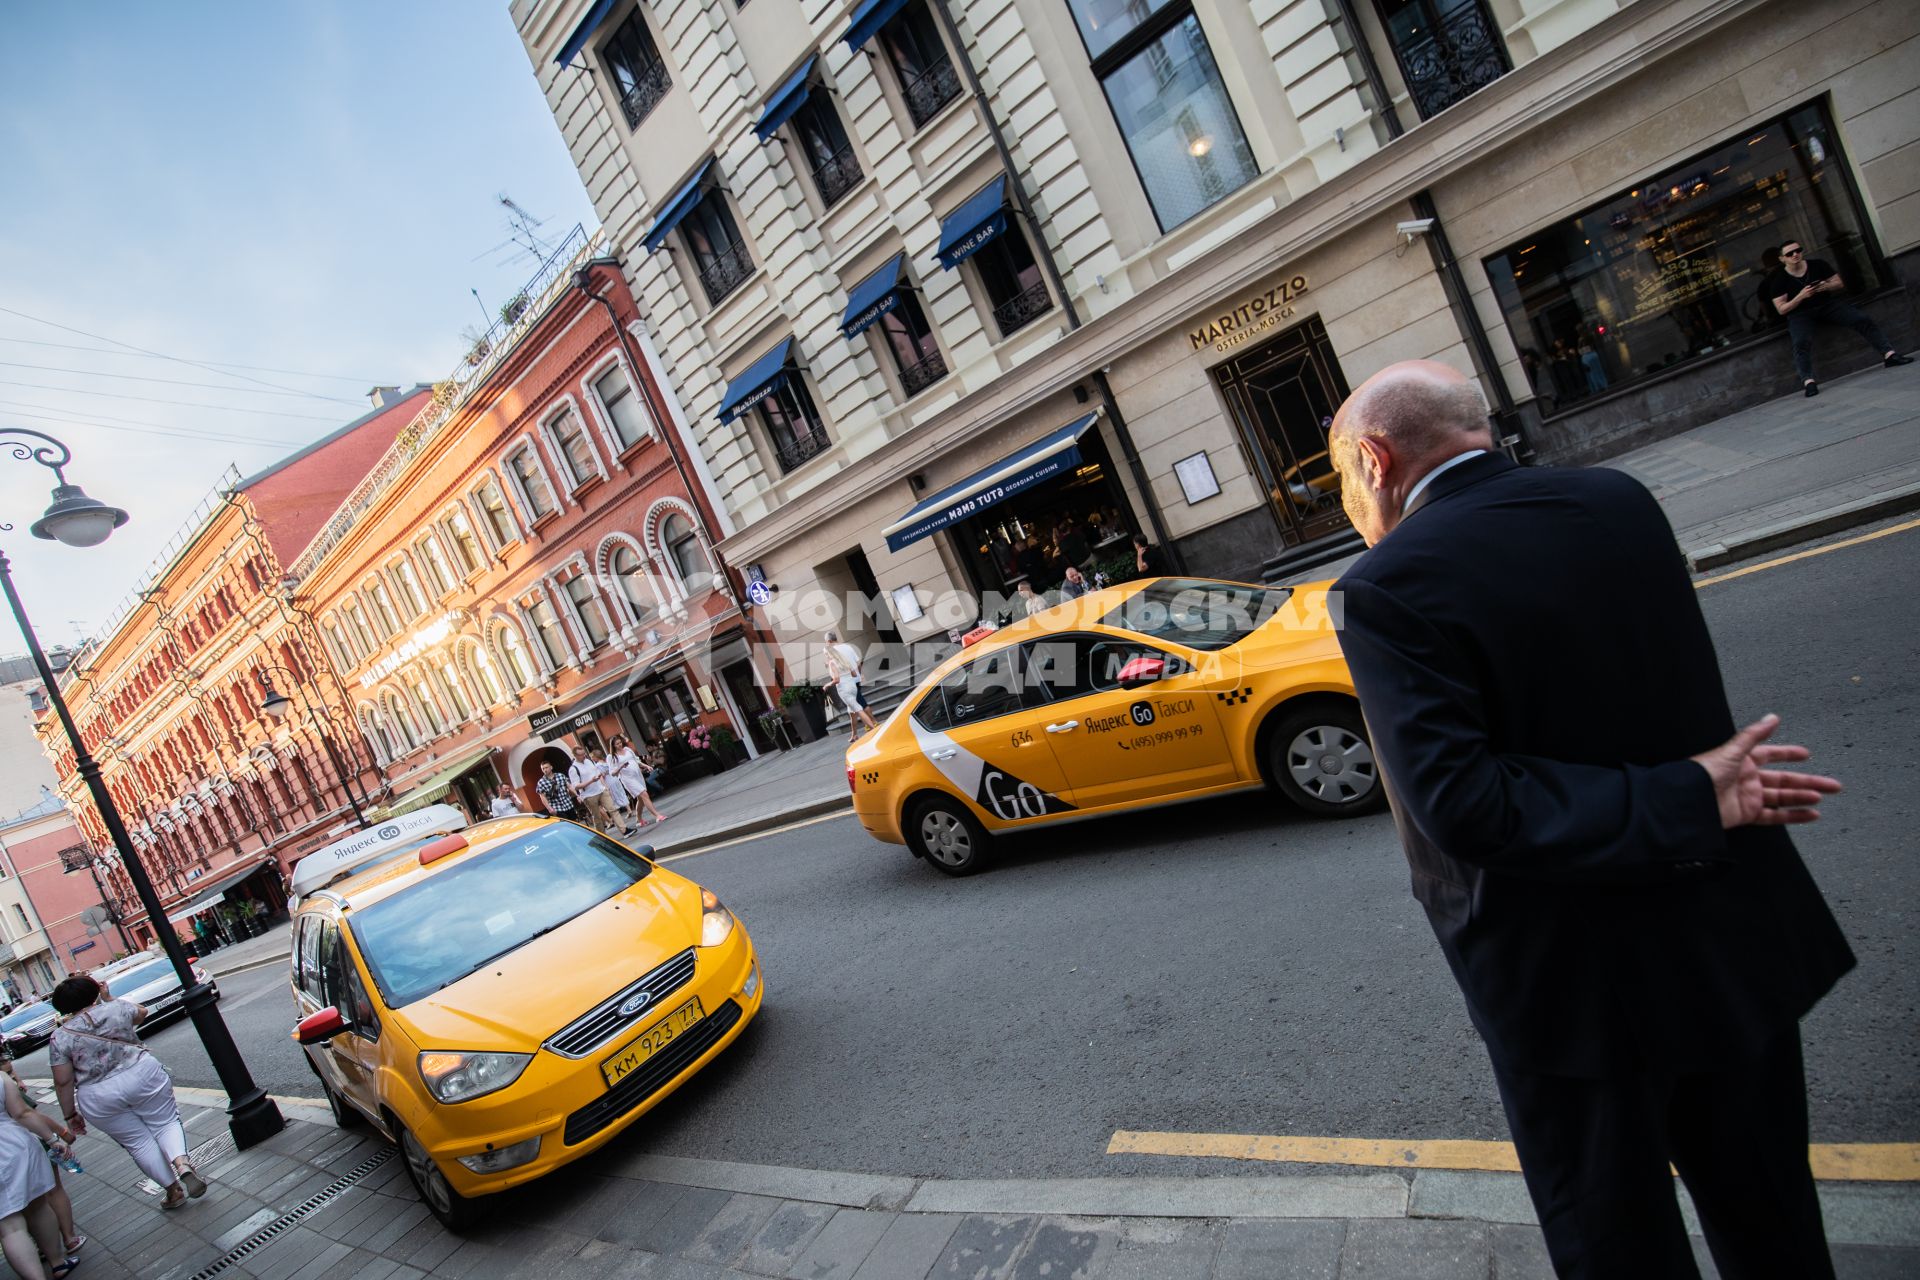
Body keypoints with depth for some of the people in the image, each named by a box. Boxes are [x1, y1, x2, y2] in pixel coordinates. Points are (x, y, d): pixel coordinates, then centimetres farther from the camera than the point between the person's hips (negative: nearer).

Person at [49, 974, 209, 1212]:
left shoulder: (60, 1037, -2)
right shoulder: (116, 1008, 0)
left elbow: (63, 1082, -1)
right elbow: (141, 1012, 23)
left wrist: (70, 1114, 9)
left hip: (100, 1099, 0)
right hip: (142, 1075, 0)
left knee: (138, 1143, 10)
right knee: (165, 1123, 12)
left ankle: (174, 1191, 14)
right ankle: (182, 1162, -15)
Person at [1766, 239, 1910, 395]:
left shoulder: (1819, 265, 7)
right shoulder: (1778, 280, -4)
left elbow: (1840, 284, 10)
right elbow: (1781, 309, -7)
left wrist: (1827, 286, -12)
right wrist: (1801, 296, -20)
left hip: (1827, 304, 4)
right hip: (1800, 315, -4)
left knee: (1863, 319, -16)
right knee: (1801, 342, -33)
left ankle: (1889, 354, -15)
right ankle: (1808, 381, -45)